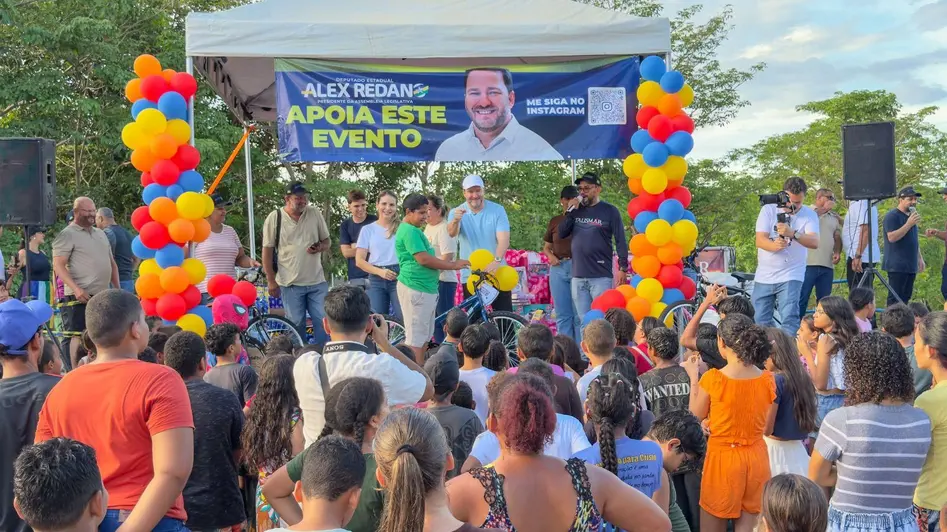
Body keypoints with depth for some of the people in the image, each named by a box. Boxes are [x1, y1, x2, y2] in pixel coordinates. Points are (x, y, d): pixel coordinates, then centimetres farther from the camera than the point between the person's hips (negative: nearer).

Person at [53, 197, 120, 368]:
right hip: (81, 297, -7)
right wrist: (76, 289, -23)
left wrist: (118, 289, 15)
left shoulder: (101, 233, 18)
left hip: (103, 296, 7)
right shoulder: (67, 235, -5)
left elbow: (112, 263, 24)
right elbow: (58, 266, -13)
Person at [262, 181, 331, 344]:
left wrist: (320, 247, -13)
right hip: (290, 283, -2)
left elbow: (327, 241, 12)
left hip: (317, 281, 2)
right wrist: (271, 281, -4)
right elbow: (267, 251, -2)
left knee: (323, 320, 4)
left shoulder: (315, 213, 2)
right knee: (296, 324, 6)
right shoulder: (275, 218, -4)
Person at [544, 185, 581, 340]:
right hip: (558, 268, 4)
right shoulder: (555, 221, 12)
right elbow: (546, 247, 17)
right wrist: (550, 256, -3)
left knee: (579, 315, -3)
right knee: (562, 315, 7)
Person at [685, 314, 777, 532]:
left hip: (722, 457, -3)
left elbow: (695, 417, 1)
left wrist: (693, 377, 7)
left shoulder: (712, 379, -15)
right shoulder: (768, 380, -5)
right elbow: (767, 429, 5)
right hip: (756, 458, 3)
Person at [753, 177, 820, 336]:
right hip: (764, 277, 2)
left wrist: (793, 234, -37)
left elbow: (814, 242, -19)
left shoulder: (809, 215, -3)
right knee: (760, 321, 3)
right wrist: (774, 245, -32)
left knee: (789, 320, -15)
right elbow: (760, 240, -10)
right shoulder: (768, 210, -1)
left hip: (791, 276, -2)